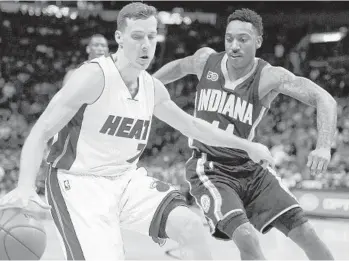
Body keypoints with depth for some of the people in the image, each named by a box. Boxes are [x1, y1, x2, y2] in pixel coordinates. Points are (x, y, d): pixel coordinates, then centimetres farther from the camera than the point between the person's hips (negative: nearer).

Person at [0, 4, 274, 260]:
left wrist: (246, 145, 24)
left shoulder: (152, 87, 5)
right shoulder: (94, 76, -17)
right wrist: (25, 187, -34)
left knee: (191, 226, -13)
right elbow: (40, 133, -19)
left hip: (127, 179, 7)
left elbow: (190, 125, 22)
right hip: (79, 182, -6)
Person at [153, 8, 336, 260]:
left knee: (305, 234, -6)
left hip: (251, 168, 1)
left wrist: (324, 147, -39)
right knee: (246, 238, -25)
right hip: (210, 171, -1)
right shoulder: (206, 60, -7)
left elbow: (324, 99, -24)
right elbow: (179, 67, 17)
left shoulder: (269, 77, -16)